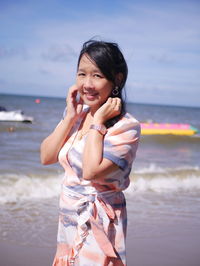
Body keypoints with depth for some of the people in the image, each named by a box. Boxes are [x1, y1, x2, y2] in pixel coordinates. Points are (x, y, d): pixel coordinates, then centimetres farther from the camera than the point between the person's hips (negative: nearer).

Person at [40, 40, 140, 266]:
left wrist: (98, 121, -21)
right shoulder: (77, 113, 2)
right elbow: (46, 157, -1)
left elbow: (91, 172, -28)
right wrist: (70, 117, -8)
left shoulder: (126, 127, -19)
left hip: (97, 222, -7)